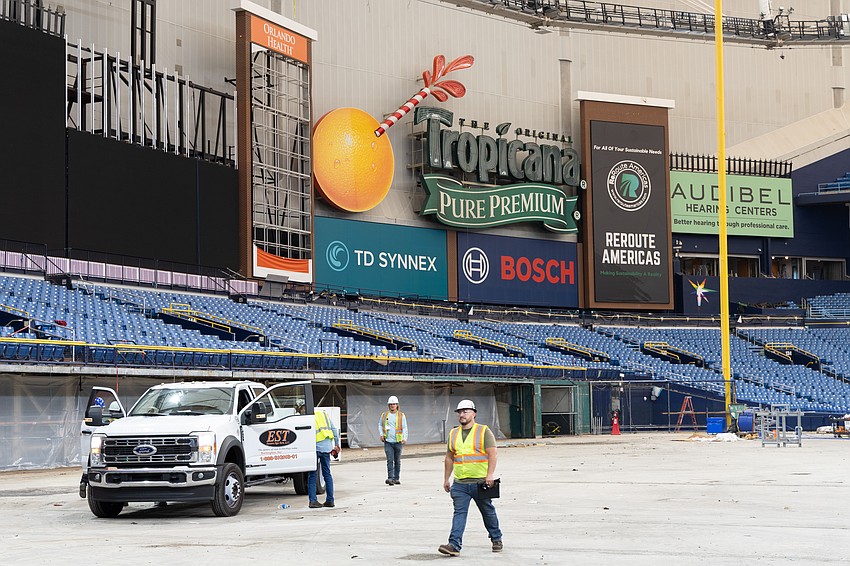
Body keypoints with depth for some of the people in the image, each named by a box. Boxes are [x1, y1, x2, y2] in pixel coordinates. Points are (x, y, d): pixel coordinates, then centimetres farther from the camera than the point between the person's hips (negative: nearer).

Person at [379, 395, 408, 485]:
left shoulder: (401, 415, 3)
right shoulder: (384, 415, 8)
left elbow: (405, 428, -1)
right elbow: (380, 425, 23)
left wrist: (405, 438, -14)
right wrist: (381, 434, 7)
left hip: (398, 441, 0)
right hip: (388, 441, 0)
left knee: (397, 461, 8)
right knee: (390, 460, -11)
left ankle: (396, 478, 17)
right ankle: (390, 478, -17)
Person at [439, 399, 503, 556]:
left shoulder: (484, 431, -2)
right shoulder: (453, 433, 12)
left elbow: (492, 453, -11)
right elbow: (449, 457, 18)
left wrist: (490, 474, -22)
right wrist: (446, 479, 17)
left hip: (480, 482, -3)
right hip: (460, 483, 3)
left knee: (488, 512, 11)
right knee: (459, 513, -7)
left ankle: (496, 539, 28)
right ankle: (454, 545, -14)